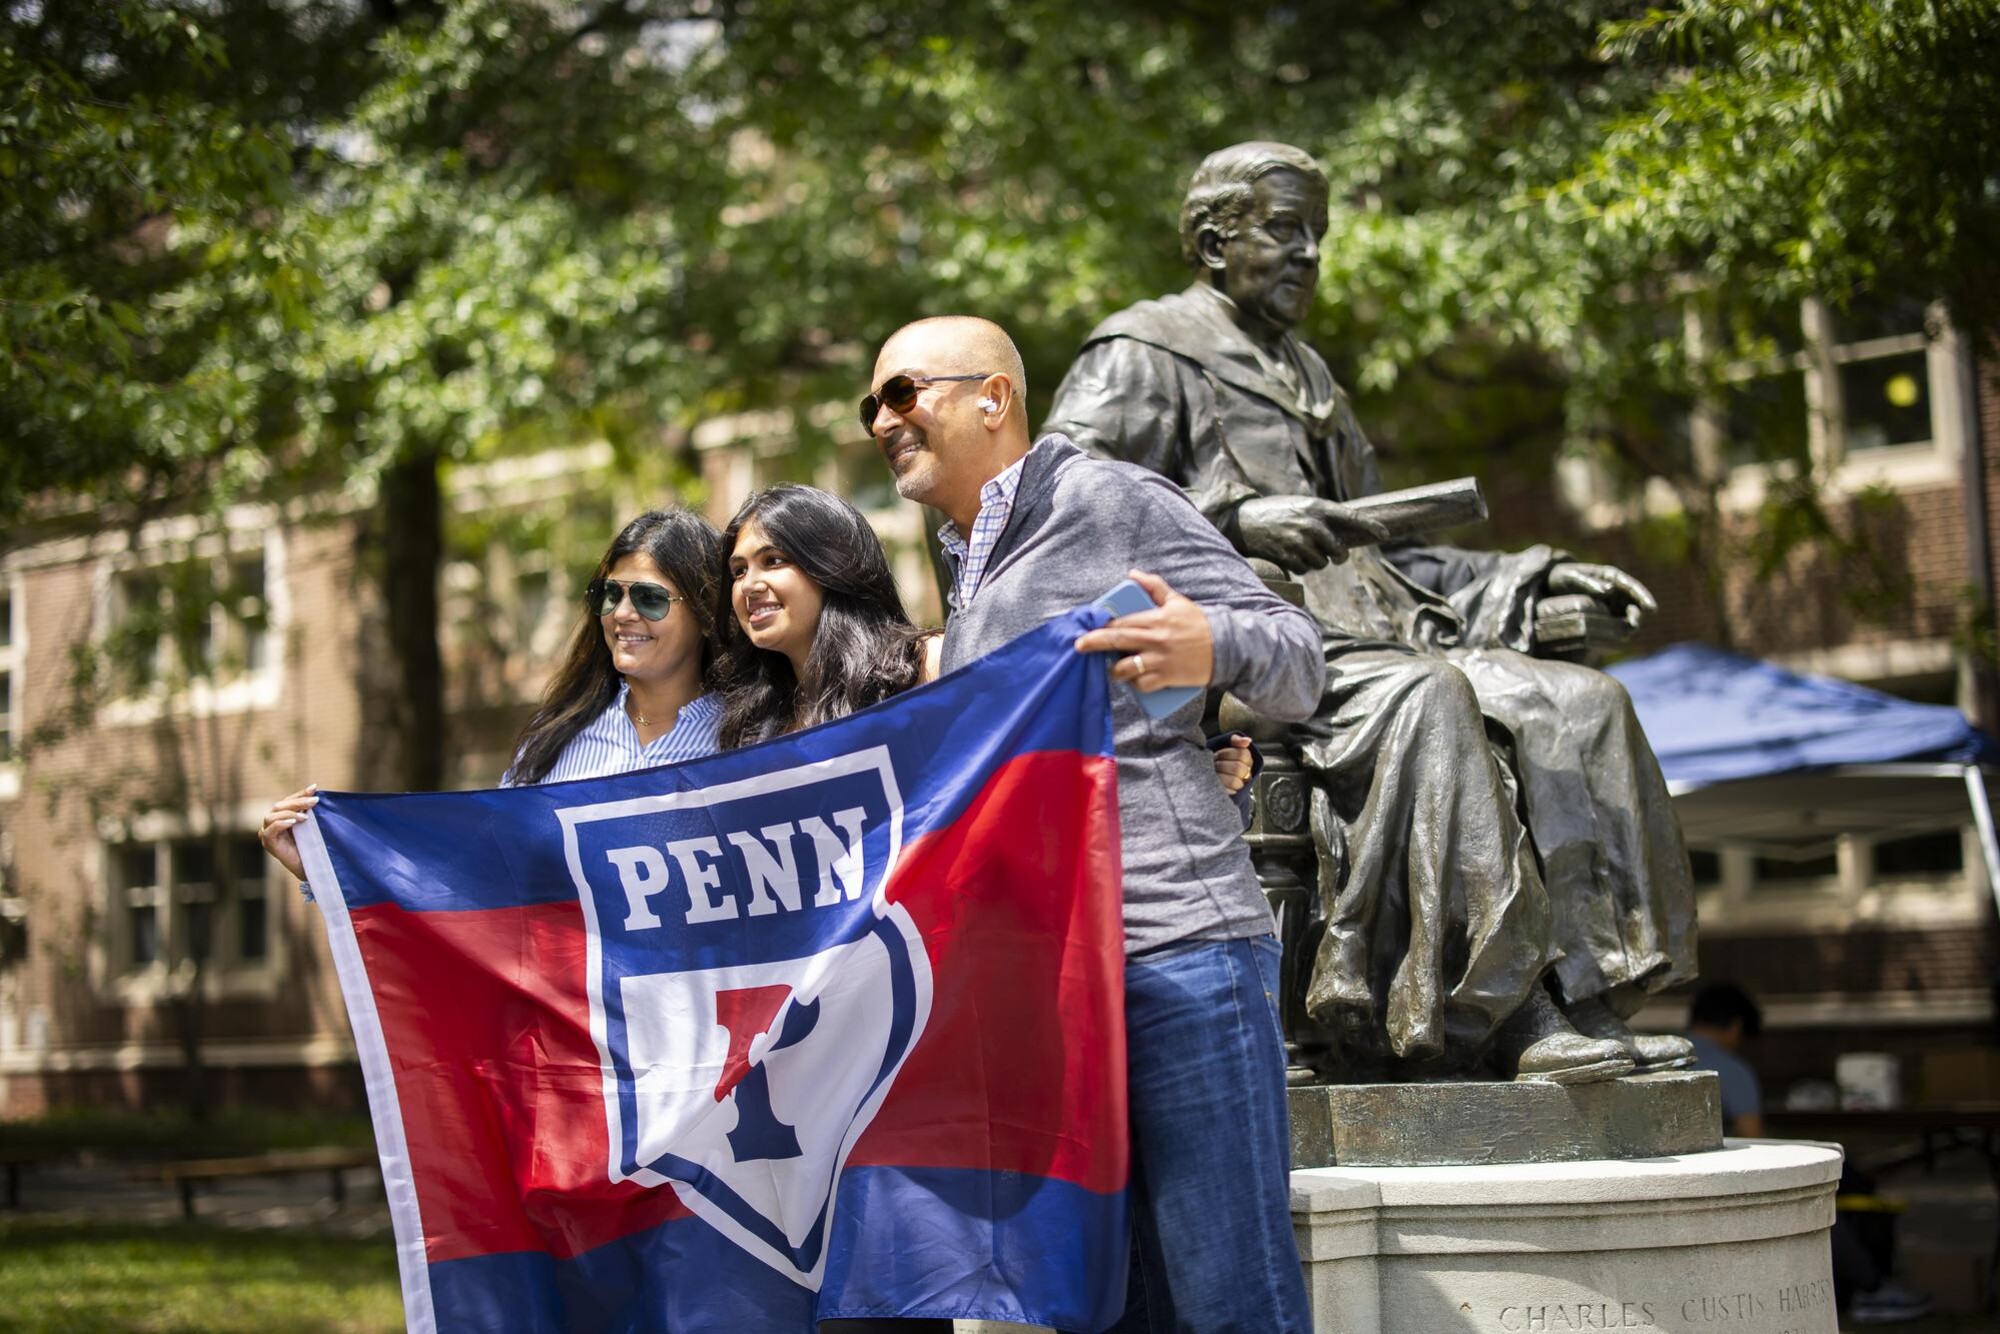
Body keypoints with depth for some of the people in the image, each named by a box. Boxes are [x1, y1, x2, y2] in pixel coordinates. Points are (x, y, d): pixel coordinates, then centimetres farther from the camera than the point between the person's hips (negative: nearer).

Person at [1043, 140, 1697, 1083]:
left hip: (1354, 639, 8)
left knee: (1579, 704, -13)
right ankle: (1517, 1020, -38)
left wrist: (1539, 578, 20)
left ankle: (1583, 1005, -24)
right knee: (1425, 697, -36)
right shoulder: (1143, 354, 6)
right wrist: (1233, 519, -20)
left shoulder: (1304, 377, 31)